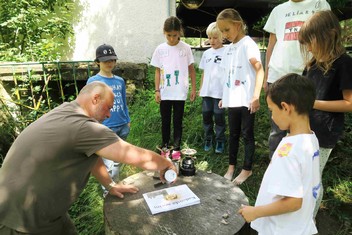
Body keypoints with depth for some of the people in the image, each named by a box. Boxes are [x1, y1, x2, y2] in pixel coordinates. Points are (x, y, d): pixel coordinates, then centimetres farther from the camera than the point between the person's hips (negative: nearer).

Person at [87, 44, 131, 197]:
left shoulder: (120, 81, 8)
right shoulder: (93, 81, -5)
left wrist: (128, 121, 15)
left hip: (123, 127, 5)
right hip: (105, 129, -5)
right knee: (112, 165, -5)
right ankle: (108, 191, 18)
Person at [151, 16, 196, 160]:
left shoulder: (185, 48, -1)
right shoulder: (160, 49, 2)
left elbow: (191, 69, 4)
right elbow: (158, 71, 5)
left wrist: (193, 88, 1)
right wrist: (157, 90, 0)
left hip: (180, 92, -1)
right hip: (164, 92, 2)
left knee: (178, 121, 6)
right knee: (165, 120, 11)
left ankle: (176, 148, 17)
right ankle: (165, 146, 26)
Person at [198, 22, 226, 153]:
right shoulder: (206, 53, 12)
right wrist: (200, 88, 13)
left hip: (220, 91, -4)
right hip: (207, 91, 5)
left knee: (219, 117, 3)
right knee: (206, 116, 9)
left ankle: (220, 141, 19)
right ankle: (208, 139, 26)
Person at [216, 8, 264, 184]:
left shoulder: (248, 44, -9)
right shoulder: (228, 49, 12)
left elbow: (259, 70, -16)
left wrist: (256, 96, -24)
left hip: (246, 101, -7)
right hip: (232, 100, 7)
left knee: (247, 134, 5)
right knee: (233, 134, 14)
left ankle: (247, 169, 21)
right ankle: (231, 167, 28)